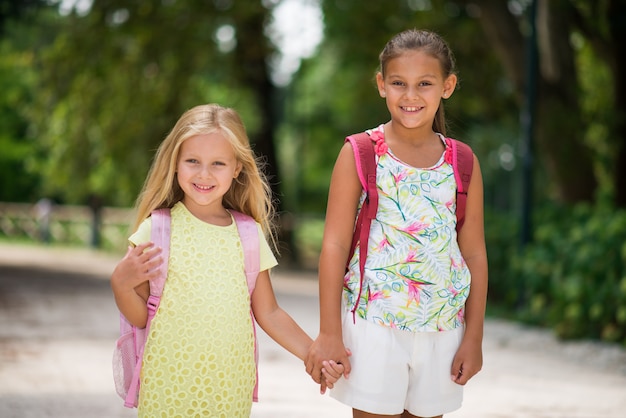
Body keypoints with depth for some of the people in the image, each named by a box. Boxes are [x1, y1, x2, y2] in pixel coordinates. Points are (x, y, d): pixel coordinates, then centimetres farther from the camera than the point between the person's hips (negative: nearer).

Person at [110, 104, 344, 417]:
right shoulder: (157, 229, -3)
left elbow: (268, 313, 10)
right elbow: (139, 317, -2)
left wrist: (316, 355, 2)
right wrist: (120, 284, -20)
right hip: (168, 388, -2)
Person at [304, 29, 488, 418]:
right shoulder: (359, 154, -4)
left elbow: (475, 254, 7)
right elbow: (335, 245, -5)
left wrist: (474, 338, 5)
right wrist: (329, 334, -7)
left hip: (442, 328, 3)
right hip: (373, 323, -3)